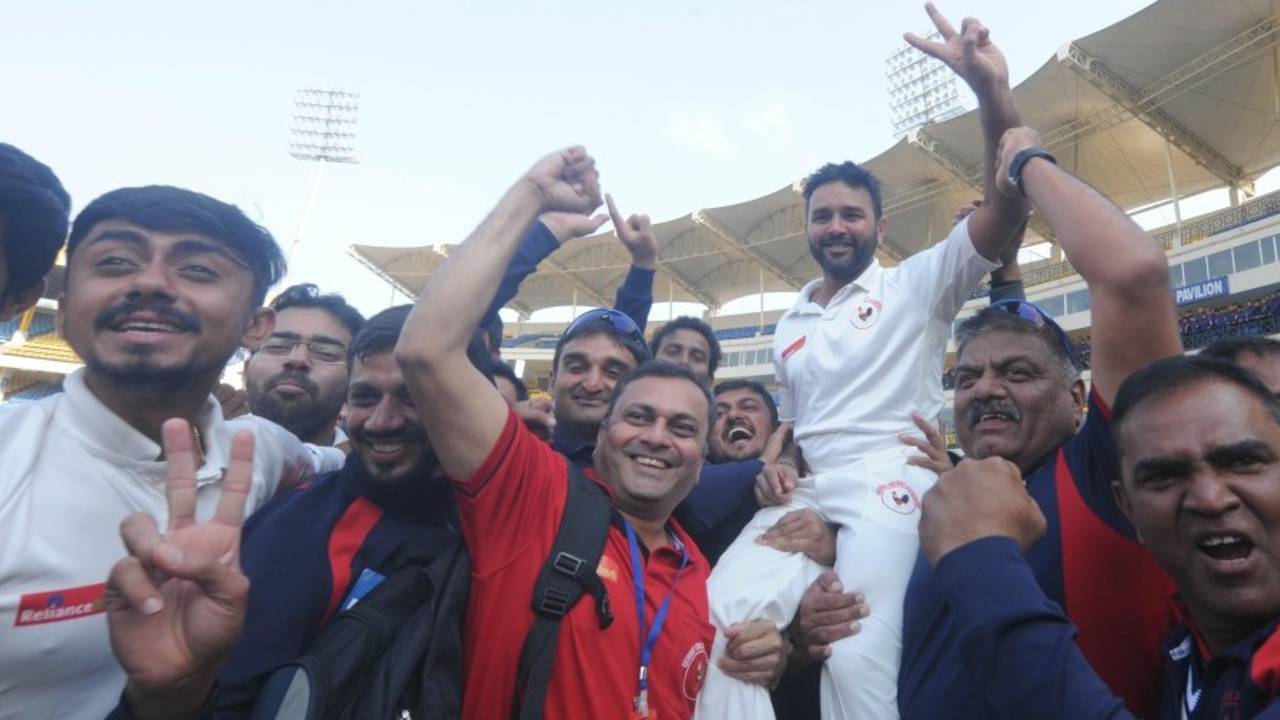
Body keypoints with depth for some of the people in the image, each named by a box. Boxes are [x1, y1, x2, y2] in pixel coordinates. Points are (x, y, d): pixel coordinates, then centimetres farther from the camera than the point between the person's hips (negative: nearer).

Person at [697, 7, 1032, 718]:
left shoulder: (916, 285, 5)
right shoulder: (790, 326, 22)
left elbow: (1006, 209, -9)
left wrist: (993, 91, -24)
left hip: (888, 484, -5)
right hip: (807, 491, 5)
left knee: (859, 662, -21)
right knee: (720, 620, -18)